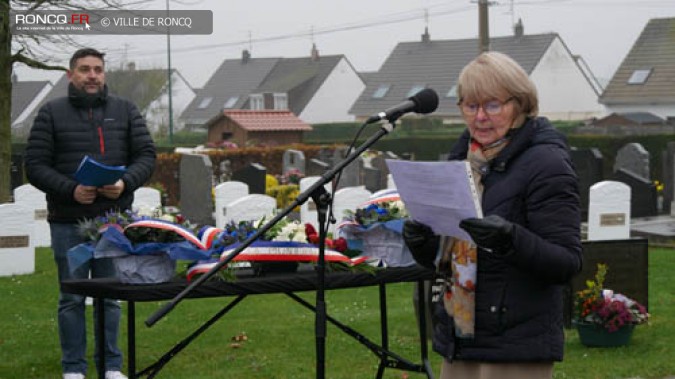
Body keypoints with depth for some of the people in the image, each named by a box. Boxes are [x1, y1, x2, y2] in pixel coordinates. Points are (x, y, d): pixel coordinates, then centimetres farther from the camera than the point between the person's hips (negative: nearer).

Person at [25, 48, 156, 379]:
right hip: (68, 224, -2)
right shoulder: (52, 113, 2)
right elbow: (35, 165, -2)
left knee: (111, 296, 8)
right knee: (72, 298, 5)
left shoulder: (126, 111, 9)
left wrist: (126, 183, -13)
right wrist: (71, 190, -17)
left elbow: (146, 156, 7)